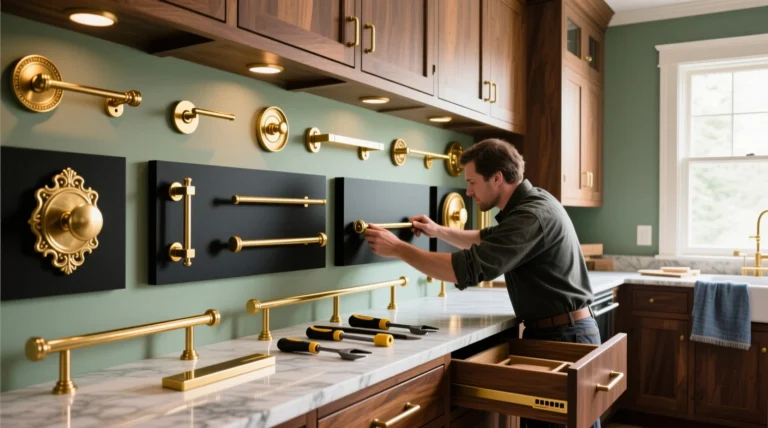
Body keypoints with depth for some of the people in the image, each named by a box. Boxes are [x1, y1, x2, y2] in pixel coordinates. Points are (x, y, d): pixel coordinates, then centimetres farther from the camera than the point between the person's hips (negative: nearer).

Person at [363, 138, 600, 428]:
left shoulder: (532, 214, -24)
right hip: (547, 331, 10)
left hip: (566, 335, -10)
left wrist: (398, 248, -20)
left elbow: (466, 270, -29)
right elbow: (487, 241, 27)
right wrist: (439, 231, 13)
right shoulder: (530, 203, 9)